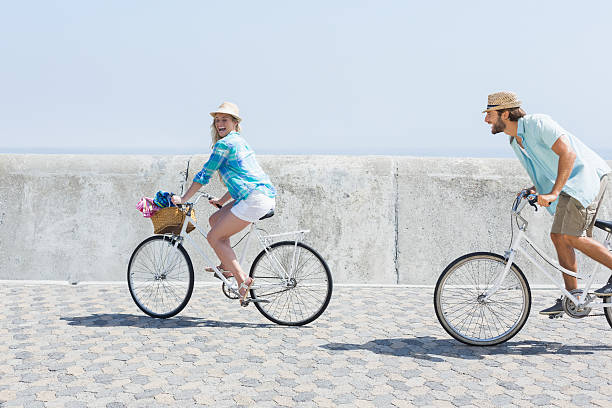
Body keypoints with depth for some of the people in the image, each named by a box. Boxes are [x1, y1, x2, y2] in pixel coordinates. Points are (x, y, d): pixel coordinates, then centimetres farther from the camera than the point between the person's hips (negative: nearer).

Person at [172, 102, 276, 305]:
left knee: (214, 237, -4)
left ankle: (242, 279, -9)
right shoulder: (240, 142, 25)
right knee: (215, 219, 20)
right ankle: (227, 266, 19)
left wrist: (183, 199, 5)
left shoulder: (224, 144, -4)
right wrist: (221, 201, 34)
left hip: (255, 199, -10)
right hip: (266, 195, 10)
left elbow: (205, 174, -2)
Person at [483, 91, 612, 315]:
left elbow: (568, 154, -27)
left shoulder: (538, 124, -18)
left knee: (570, 236, -16)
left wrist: (553, 193, -32)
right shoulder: (515, 141, 10)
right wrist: (536, 189, 3)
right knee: (558, 237, 5)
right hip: (569, 185, 9)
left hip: (587, 175, -9)